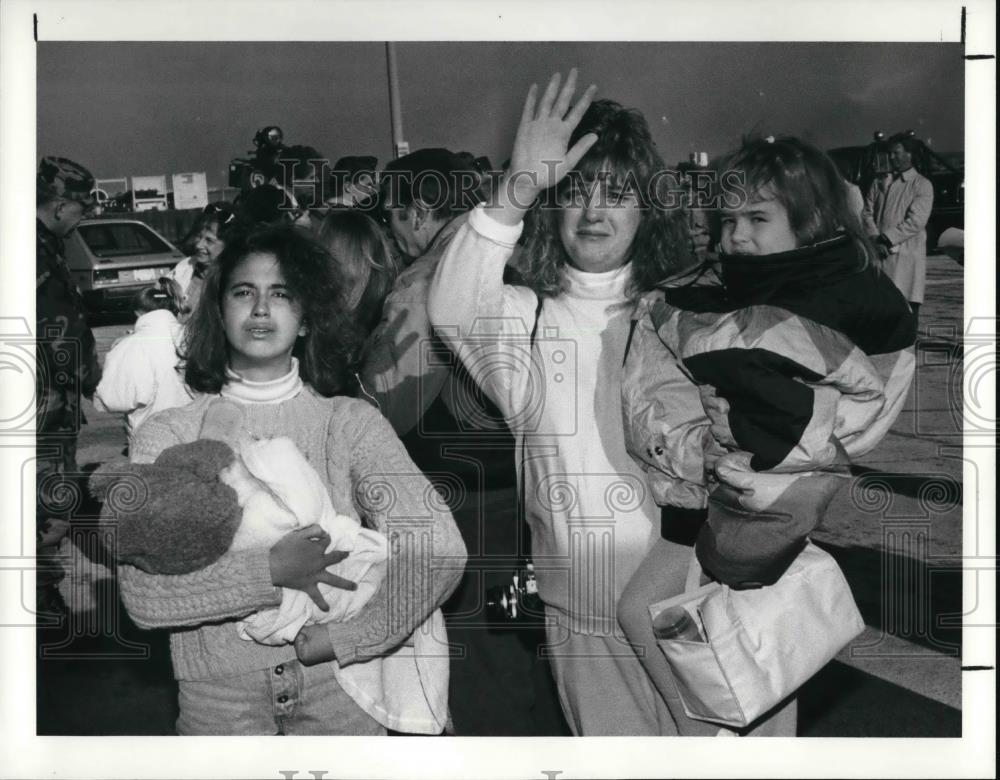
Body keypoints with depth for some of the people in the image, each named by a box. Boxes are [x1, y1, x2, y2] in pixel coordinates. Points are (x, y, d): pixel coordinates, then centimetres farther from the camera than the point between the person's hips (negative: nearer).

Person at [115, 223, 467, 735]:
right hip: (219, 699, 0)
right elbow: (141, 593, -14)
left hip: (340, 690, 1)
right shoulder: (167, 435, -5)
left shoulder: (351, 422, -4)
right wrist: (270, 571, -22)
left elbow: (437, 550, -14)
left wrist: (345, 638, -17)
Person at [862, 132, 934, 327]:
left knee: (908, 307, -5)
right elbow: (868, 213, 6)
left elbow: (915, 221, -9)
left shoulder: (922, 186, 1)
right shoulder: (879, 183, 15)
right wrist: (877, 240, -10)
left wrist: (887, 239, -13)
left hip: (907, 255, -4)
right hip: (879, 255, 4)